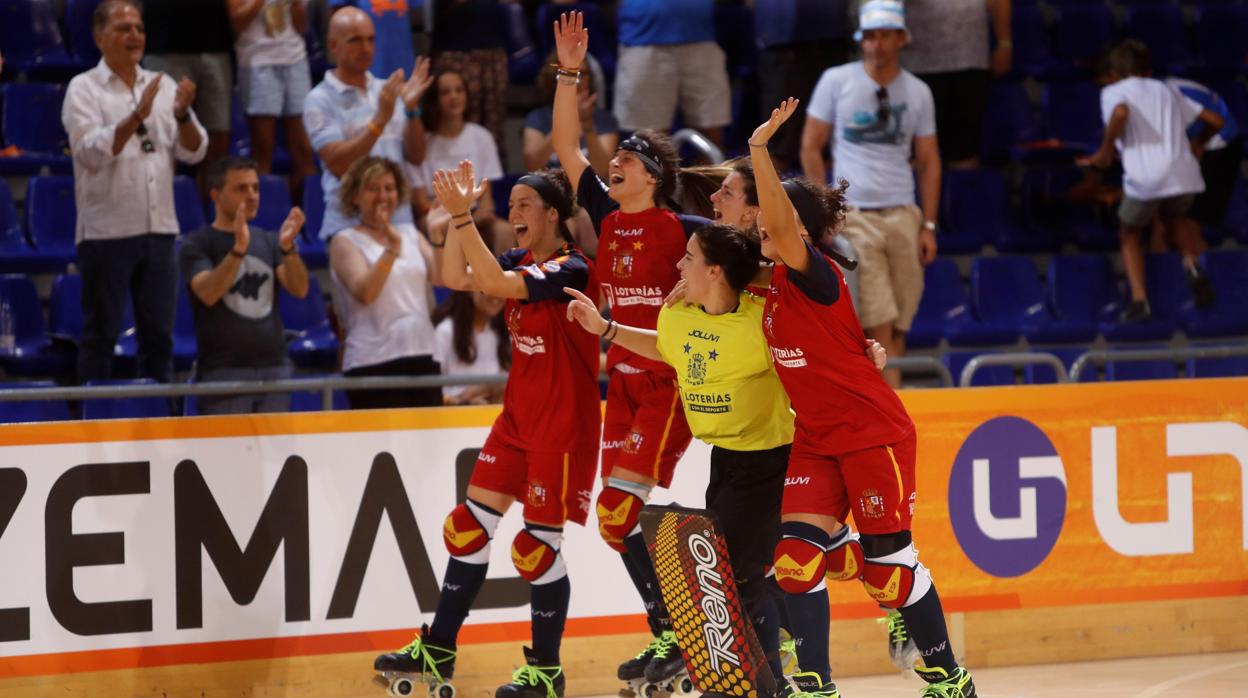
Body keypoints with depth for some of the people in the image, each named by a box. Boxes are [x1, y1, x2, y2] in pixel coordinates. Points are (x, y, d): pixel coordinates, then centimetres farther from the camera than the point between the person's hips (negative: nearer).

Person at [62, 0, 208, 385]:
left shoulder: (163, 86, 12)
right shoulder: (84, 89, -1)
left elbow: (193, 151, 6)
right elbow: (91, 152, -15)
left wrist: (182, 114, -14)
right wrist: (136, 117, -25)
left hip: (159, 229, 4)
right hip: (107, 232, -4)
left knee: (158, 334, 6)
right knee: (101, 334, -1)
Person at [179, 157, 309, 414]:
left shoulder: (268, 241, 14)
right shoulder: (196, 245, 1)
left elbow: (299, 289, 0)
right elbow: (208, 293, -17)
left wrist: (287, 246, -17)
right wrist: (238, 249, -29)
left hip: (274, 366, 5)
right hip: (224, 371, -5)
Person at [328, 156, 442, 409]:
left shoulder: (411, 234, 16)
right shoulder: (345, 242, 2)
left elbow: (442, 278, 3)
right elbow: (365, 292, -14)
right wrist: (391, 248, -24)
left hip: (423, 356, 5)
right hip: (373, 362, -4)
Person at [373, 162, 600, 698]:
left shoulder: (570, 269, -19)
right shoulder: (521, 263, 7)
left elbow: (496, 284, -30)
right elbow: (458, 278, 4)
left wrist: (463, 217, -31)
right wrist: (457, 213, -3)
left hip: (563, 428, -9)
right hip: (518, 418, 9)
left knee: (539, 546, -5)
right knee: (469, 527, 9)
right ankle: (437, 651, 18)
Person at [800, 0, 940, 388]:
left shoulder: (918, 91, 10)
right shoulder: (836, 81, 2)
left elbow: (929, 162, 14)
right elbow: (810, 146, 6)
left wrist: (929, 225, 7)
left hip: (903, 215, 3)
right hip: (855, 217, -3)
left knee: (898, 325, 1)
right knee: (879, 324, -12)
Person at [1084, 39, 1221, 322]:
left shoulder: (1114, 91, 13)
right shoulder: (1165, 90, 26)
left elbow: (1121, 112, -15)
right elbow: (1216, 121, 23)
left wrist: (1105, 151, -3)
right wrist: (1197, 144, 41)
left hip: (1144, 179, -4)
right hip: (1184, 173, 4)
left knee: (1129, 235, 19)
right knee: (1175, 217, 34)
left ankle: (1139, 300, 3)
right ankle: (1192, 263, 7)